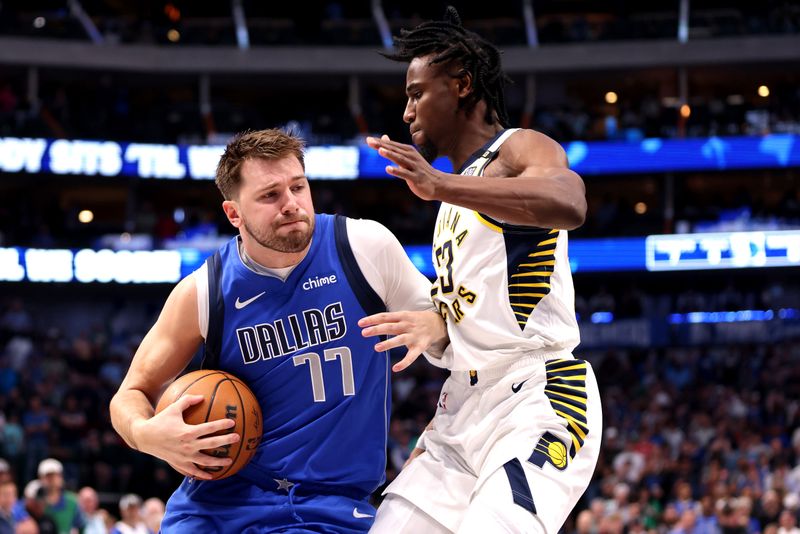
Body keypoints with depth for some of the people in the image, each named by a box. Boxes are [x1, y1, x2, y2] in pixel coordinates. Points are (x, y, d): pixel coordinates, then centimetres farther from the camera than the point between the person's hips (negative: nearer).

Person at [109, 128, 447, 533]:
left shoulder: (366, 246, -6)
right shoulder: (203, 292, -5)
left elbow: (445, 325, 9)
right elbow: (132, 395, 6)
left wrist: (429, 328, -16)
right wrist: (146, 434, -18)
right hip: (219, 501, 1)